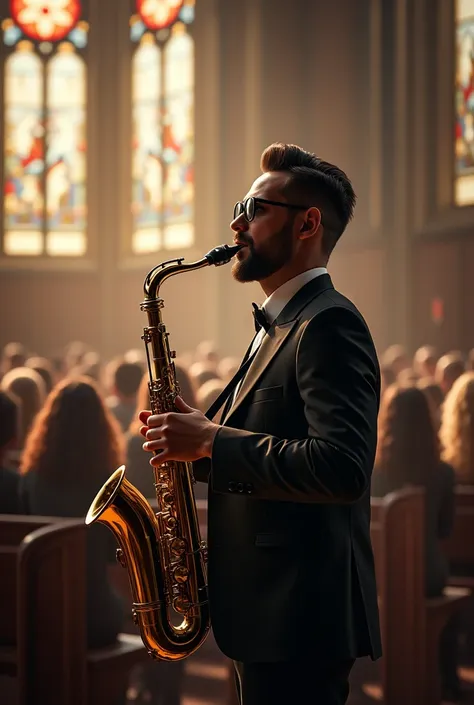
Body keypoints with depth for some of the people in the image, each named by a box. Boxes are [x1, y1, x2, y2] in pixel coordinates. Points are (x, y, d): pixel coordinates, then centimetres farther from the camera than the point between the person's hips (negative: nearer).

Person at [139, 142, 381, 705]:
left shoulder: (328, 324, -14)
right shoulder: (280, 325, 18)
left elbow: (343, 467, -27)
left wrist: (211, 441, -22)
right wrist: (199, 444, 4)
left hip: (300, 618, -10)